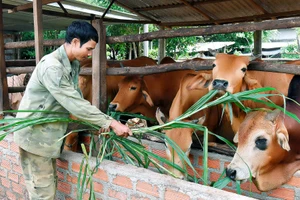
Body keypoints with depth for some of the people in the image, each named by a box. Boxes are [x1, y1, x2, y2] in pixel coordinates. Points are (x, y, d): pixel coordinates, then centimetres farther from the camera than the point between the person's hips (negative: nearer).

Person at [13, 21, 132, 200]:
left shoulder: (73, 64, 3)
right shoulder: (51, 66, -26)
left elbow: (76, 99, 8)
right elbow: (75, 104, -30)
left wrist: (101, 123, -1)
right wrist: (111, 123, -27)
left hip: (50, 135, 9)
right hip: (35, 134, -8)